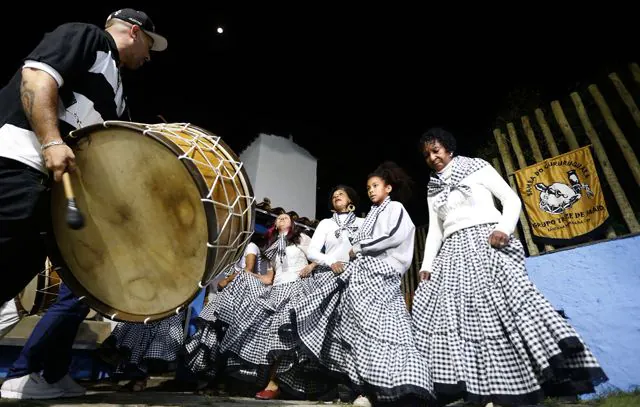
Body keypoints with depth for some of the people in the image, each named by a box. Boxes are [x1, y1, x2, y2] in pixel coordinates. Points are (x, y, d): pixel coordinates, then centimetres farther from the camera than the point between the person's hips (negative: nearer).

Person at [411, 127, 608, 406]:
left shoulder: (476, 167, 9)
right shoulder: (433, 190, 20)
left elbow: (511, 200, 4)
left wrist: (504, 228, -15)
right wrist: (427, 264, 6)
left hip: (486, 244, -4)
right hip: (453, 253, 4)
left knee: (503, 308, -20)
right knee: (454, 315, -7)